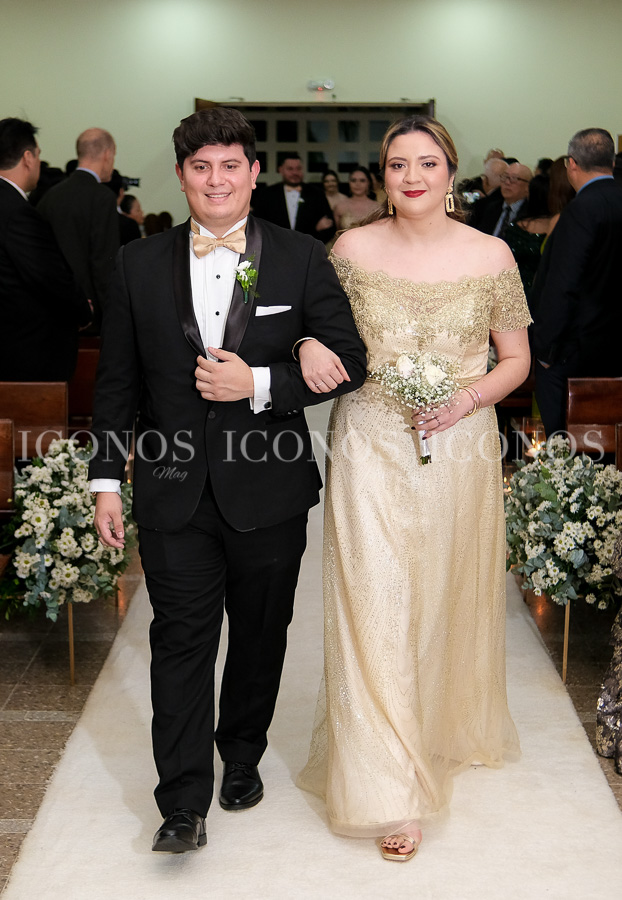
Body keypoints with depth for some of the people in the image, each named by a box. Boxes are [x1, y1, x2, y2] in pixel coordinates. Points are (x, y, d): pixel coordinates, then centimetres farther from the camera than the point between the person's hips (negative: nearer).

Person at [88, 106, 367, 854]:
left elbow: (349, 361, -4)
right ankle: (184, 804, 9)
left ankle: (243, 756, 38)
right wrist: (106, 479, 3)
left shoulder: (301, 259, -1)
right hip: (174, 491, 0)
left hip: (268, 492, 0)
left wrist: (259, 384, -17)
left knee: (260, 637, 15)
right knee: (181, 643, 0)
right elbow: (117, 381, 5)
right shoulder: (139, 265, 2)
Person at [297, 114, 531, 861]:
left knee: (449, 599, 15)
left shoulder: (490, 256, -2)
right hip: (371, 450, -1)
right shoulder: (352, 250, -1)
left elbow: (516, 358, 5)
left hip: (458, 453, 1)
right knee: (375, 609, -4)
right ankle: (390, 790, 5)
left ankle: (447, 727, 41)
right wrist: (311, 349, -14)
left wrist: (469, 397, -13)